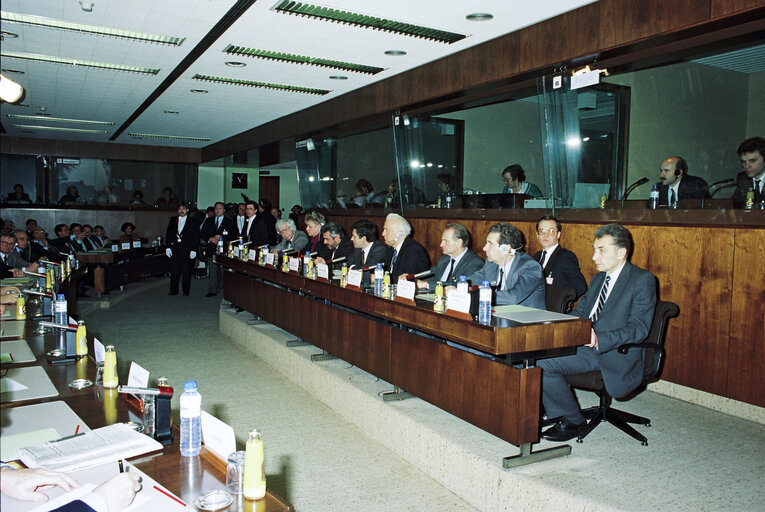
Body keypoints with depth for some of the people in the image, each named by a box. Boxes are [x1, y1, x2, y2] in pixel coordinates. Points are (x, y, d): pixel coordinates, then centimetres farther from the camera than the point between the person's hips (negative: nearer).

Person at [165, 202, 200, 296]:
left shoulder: (192, 222, 3)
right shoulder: (172, 220, 14)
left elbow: (196, 237, 1)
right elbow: (168, 234, 13)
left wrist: (193, 250, -7)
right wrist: (168, 247, 3)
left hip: (186, 251, -3)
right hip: (174, 250, 3)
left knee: (186, 271, 1)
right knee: (174, 271, 3)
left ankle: (186, 292, 10)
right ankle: (173, 291, 10)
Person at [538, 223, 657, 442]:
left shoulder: (643, 280, -5)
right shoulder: (598, 279, 21)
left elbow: (639, 328, -14)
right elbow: (579, 313, 21)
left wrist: (599, 340, -26)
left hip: (615, 356, -8)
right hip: (585, 346, 8)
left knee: (543, 363, -23)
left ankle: (572, 421, -4)